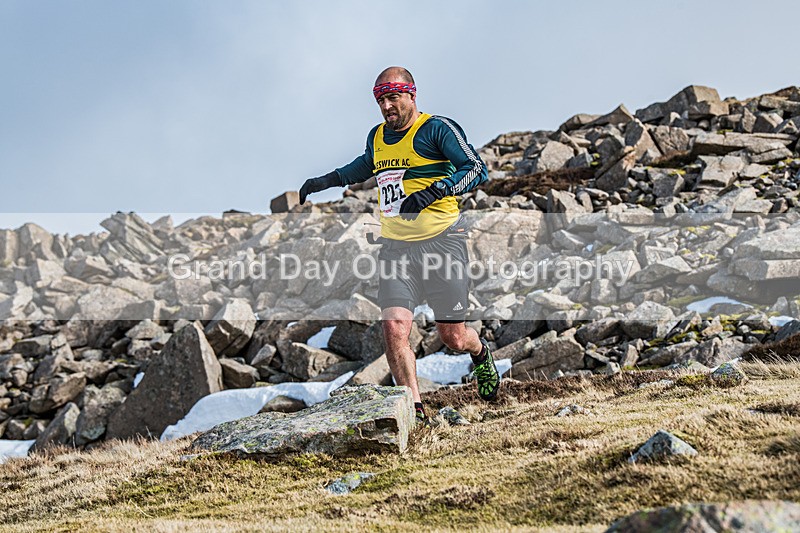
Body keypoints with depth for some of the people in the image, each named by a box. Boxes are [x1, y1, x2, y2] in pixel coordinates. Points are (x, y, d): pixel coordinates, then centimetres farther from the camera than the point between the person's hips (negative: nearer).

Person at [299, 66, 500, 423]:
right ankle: (415, 409, -6)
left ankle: (481, 354, 40)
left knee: (453, 338, 3)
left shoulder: (438, 129, -7)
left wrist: (434, 191, -31)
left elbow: (476, 169, -18)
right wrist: (324, 181, 31)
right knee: (394, 328, -15)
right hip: (395, 247, 5)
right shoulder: (377, 136, 13)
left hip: (441, 242, -5)